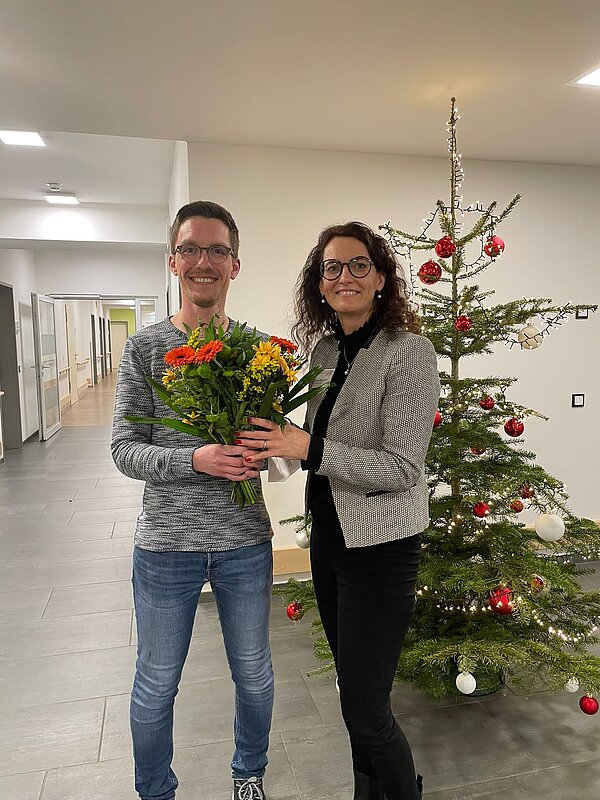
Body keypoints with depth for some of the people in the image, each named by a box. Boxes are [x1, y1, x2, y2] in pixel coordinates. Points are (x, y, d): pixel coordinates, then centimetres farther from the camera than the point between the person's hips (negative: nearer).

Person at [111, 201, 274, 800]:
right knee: (156, 684, 17)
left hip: (245, 540, 2)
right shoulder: (144, 348, -5)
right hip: (166, 544, -1)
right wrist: (194, 461, -25)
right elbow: (125, 450, -8)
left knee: (254, 676, 20)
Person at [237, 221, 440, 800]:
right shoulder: (324, 349, 6)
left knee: (365, 709, 3)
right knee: (352, 687, 23)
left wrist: (309, 448, -25)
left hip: (380, 546, -7)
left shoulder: (408, 351, -16)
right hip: (328, 535, 7)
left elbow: (401, 468, -20)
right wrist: (278, 445, -3)